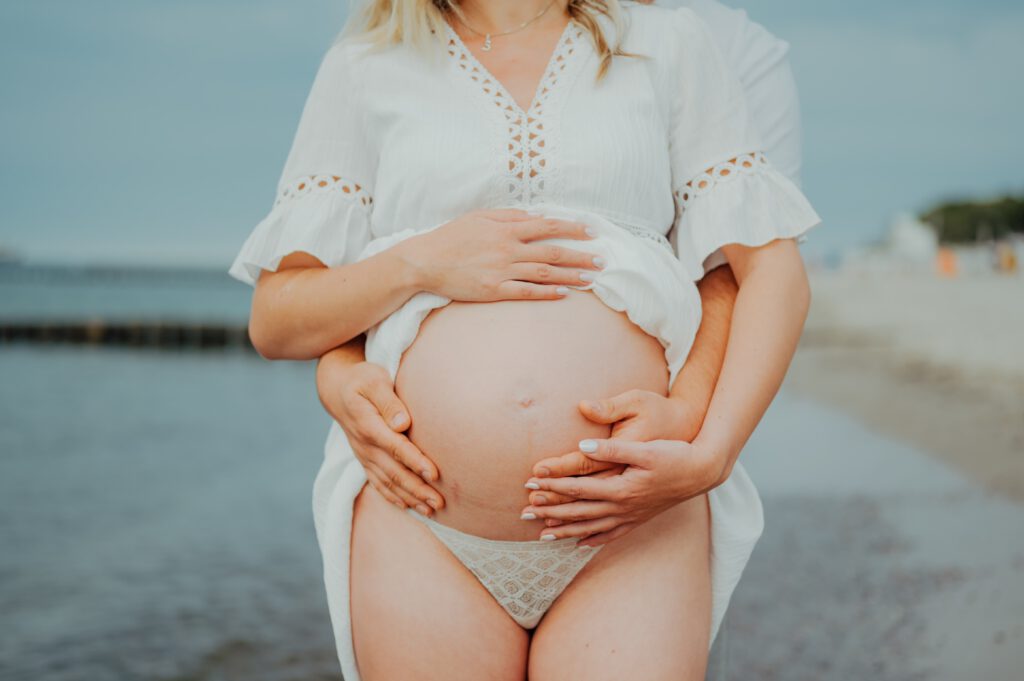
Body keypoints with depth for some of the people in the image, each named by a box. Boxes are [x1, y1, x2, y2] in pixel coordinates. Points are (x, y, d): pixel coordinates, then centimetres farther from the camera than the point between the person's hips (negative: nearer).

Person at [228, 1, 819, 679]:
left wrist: (710, 457, -9)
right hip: (418, 513, 1)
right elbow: (274, 322, 9)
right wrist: (420, 263, -9)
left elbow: (775, 273, 6)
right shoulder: (367, 68, 11)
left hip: (632, 508, 0)